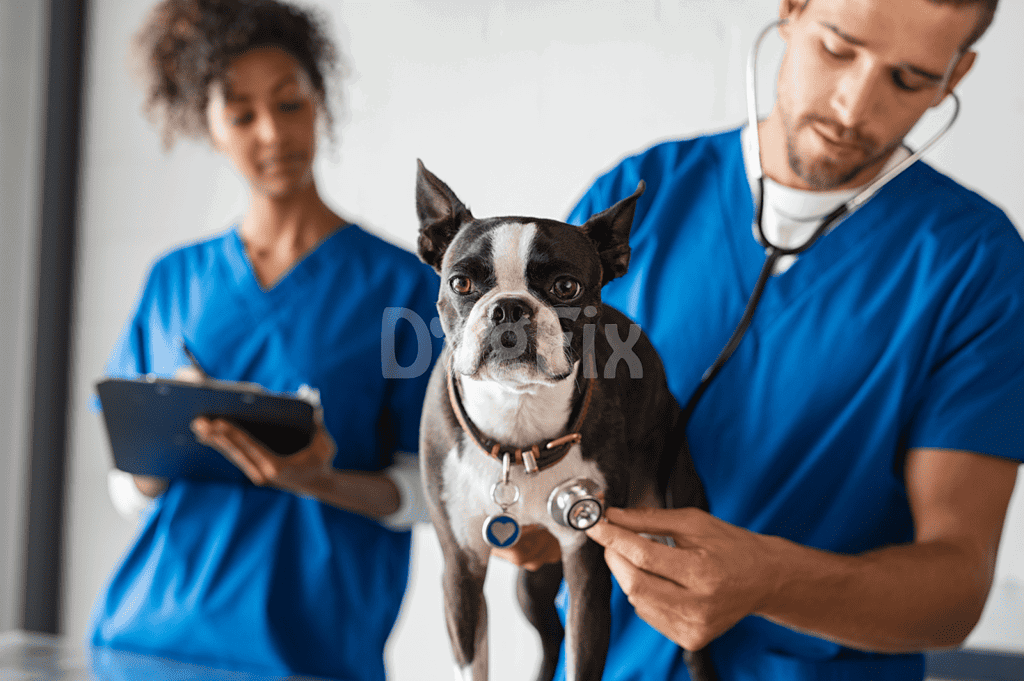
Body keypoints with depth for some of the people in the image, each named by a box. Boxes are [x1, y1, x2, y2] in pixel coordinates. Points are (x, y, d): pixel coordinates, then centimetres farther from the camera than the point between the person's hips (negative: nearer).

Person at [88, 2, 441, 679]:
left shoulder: (404, 284, -1)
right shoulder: (175, 281, 10)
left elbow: (423, 490, -2)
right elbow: (131, 483, 10)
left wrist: (321, 484, -21)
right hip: (154, 624, 3)